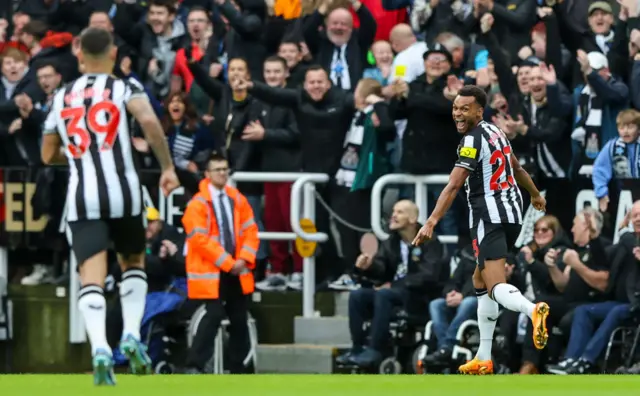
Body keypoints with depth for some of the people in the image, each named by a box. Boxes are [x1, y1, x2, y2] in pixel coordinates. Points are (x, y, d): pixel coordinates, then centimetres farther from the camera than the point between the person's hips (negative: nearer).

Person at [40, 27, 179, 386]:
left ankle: (100, 349, -28)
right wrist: (168, 167, -10)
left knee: (92, 279, -5)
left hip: (82, 197, 1)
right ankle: (132, 336, 5)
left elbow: (49, 156, 22)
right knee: (134, 262, 22)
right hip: (123, 190, -1)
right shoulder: (125, 88, 3)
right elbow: (149, 120, -17)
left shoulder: (62, 98, 14)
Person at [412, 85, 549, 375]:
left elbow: (453, 186, -23)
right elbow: (517, 169, 30)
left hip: (490, 217, -9)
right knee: (480, 280, 19)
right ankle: (484, 359, 19)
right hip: (512, 214, 9)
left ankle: (532, 311, -50)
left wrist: (431, 223, -29)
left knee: (495, 286, -18)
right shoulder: (495, 132, 13)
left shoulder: (473, 140, -13)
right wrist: (535, 195, 47)